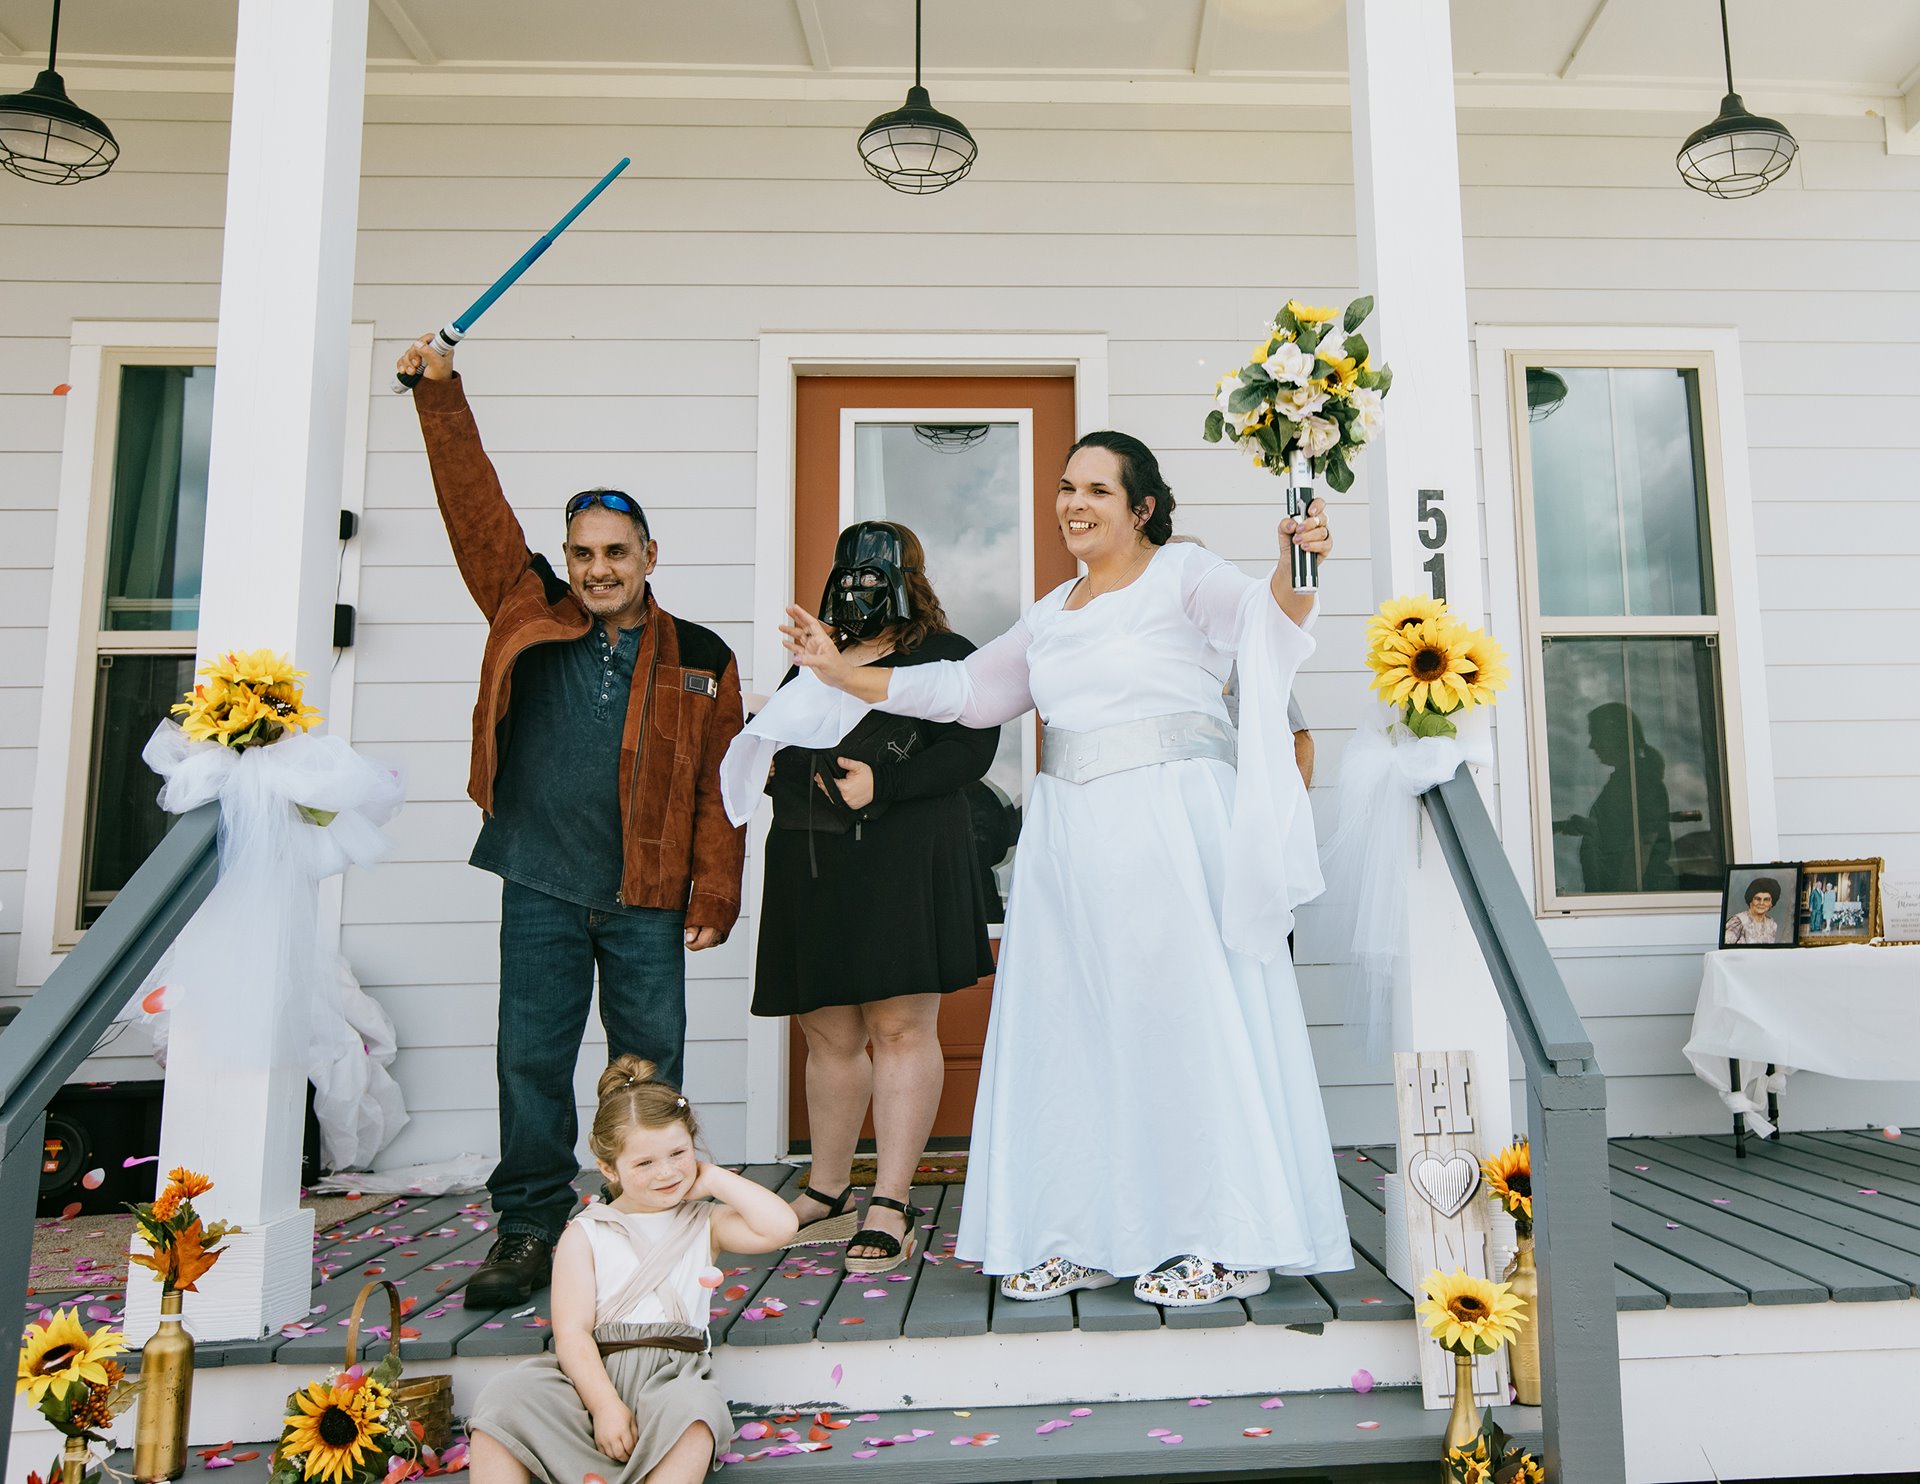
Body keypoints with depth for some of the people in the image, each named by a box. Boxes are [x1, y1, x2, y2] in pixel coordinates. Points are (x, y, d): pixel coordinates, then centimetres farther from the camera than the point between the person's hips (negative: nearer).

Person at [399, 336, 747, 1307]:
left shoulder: (699, 660, 4)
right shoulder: (528, 618, 8)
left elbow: (718, 790, 3)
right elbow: (476, 510, 7)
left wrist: (713, 897, -3)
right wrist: (441, 394, 4)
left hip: (648, 900, -1)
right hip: (541, 889, 1)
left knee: (650, 1070, 6)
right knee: (531, 1061, 4)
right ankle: (529, 1234, 16)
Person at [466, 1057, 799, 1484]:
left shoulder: (705, 1224, 14)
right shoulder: (586, 1234, 10)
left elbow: (780, 1227, -4)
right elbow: (571, 1332, 0)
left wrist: (715, 1179, 5)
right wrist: (605, 1405, -16)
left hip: (672, 1370, -1)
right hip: (592, 1372, 1)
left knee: (692, 1412, -37)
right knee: (501, 1403, -26)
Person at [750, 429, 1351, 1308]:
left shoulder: (1184, 575, 1)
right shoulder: (1050, 615, 21)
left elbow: (1266, 620, -15)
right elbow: (965, 689, 26)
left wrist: (1294, 571, -38)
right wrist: (842, 672, 22)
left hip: (1171, 830, -7)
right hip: (1070, 837, 7)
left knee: (1187, 1020, -4)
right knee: (1072, 1027, 7)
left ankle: (1226, 1242, 8)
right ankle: (1087, 1237, 17)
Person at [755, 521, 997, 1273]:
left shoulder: (945, 655, 6)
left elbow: (970, 748, -7)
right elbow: (780, 749, 24)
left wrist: (883, 785, -17)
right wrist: (804, 775, 1)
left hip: (903, 859, -5)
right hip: (811, 860, 6)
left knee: (900, 1027, -7)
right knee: (828, 1034, 9)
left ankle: (890, 1206, -3)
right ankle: (827, 1194, 22)